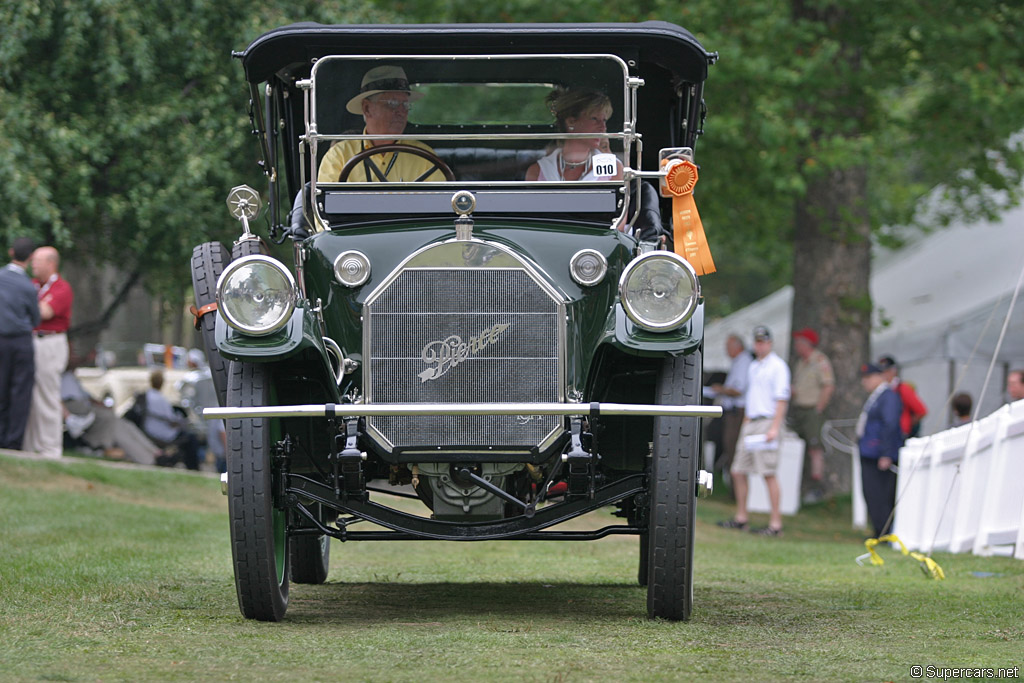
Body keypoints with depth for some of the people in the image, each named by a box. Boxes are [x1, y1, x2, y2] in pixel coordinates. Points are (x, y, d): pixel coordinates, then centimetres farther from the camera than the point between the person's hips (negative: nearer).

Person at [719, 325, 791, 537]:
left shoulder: (777, 366, -5)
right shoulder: (753, 367, 20)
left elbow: (782, 399, -12)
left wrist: (775, 427, -19)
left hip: (767, 422, -9)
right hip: (750, 423, 9)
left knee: (769, 473, -12)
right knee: (738, 471, 8)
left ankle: (775, 523, -12)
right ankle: (740, 517, 18)